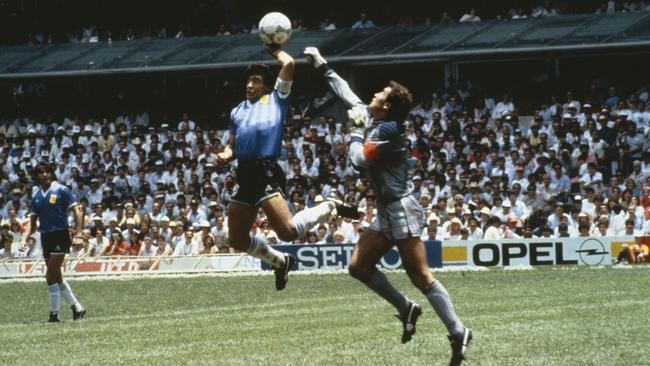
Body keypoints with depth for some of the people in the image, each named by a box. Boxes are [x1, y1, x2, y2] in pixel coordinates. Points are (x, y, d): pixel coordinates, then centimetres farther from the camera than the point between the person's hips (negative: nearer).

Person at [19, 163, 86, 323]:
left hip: (60, 236, -7)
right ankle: (77, 308, 19)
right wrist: (25, 238, 4)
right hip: (45, 237, 7)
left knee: (51, 276, -11)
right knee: (56, 277, 9)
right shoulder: (36, 195, 12)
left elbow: (77, 211, -7)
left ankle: (54, 314, -4)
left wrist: (78, 232, -18)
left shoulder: (61, 190, -5)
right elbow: (33, 219, 17)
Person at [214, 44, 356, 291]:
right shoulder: (238, 111, 25)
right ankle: (280, 261, 30)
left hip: (266, 172, -7)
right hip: (245, 175, 7)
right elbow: (232, 145, 26)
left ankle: (328, 208, 6)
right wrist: (225, 155, 4)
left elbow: (289, 64, 0)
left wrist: (275, 50, 19)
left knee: (288, 232, -20)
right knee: (237, 240, 7)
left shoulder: (276, 99, 9)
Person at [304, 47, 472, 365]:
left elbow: (359, 159, -20)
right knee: (359, 266, 6)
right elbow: (346, 93, 24)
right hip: (386, 212, 10)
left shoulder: (387, 129, -15)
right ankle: (405, 308, 13)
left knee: (420, 276, -12)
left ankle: (457, 332, -12)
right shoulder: (371, 120, 11)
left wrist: (356, 131, -5)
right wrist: (322, 66, 30)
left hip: (401, 210, -10)